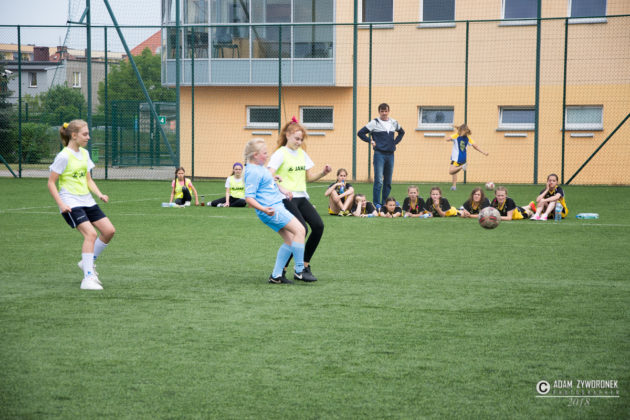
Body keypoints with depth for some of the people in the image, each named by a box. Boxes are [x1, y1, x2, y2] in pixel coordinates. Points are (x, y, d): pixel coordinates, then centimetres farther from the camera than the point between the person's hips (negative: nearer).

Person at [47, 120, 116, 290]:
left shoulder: (84, 153, 11)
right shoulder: (64, 156, -12)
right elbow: (51, 183, -9)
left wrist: (100, 194, 1)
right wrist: (61, 204, -19)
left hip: (87, 200, 8)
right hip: (71, 203, -8)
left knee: (109, 230, 0)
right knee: (91, 233, -22)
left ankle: (88, 262, 19)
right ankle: (88, 278, -19)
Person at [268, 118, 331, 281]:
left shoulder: (302, 153, 17)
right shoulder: (280, 154, -5)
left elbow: (309, 177, 19)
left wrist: (323, 173, 0)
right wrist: (283, 188, -33)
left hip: (301, 197, 7)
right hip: (286, 199, -7)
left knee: (318, 225, -9)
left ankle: (305, 265, 3)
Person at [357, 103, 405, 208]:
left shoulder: (394, 123, 11)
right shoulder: (374, 123, -2)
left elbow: (402, 132, 29)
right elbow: (360, 133, -2)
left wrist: (395, 142, 15)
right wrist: (370, 141, -5)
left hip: (390, 155, 5)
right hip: (379, 154, -5)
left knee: (388, 181, 8)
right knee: (379, 181, -11)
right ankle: (377, 204, -9)